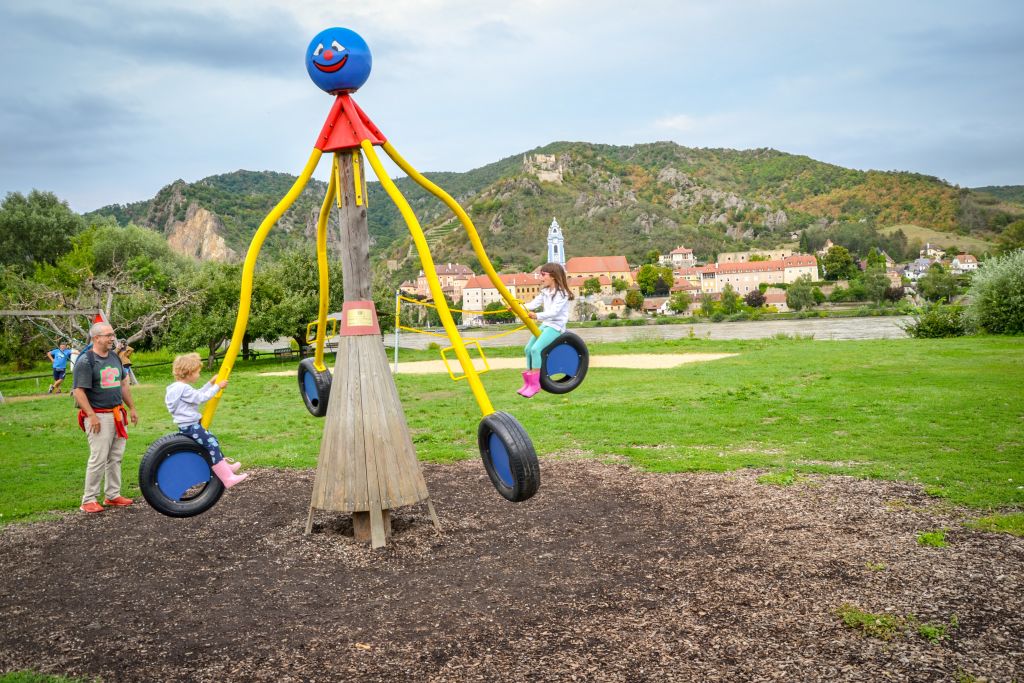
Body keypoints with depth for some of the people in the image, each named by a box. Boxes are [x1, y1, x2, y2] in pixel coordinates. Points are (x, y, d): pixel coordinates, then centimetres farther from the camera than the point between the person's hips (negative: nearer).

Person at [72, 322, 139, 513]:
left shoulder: (114, 357, 12)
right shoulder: (85, 361, -11)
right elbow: (79, 391, -15)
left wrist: (132, 408, 17)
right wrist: (92, 416, -21)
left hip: (118, 415, 7)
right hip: (99, 416, -7)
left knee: (115, 457, 12)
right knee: (99, 459, -6)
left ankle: (113, 495, 21)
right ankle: (89, 500, 5)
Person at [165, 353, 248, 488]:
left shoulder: (180, 387, 14)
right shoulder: (184, 389, -19)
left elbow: (198, 394, 25)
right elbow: (202, 397, -17)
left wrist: (211, 383, 24)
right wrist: (217, 387, -10)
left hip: (191, 425, 11)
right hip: (189, 427, -11)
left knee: (212, 441, 23)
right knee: (212, 445, -15)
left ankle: (225, 466, 37)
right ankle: (227, 478, -20)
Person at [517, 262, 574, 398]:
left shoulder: (562, 293, -16)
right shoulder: (545, 291, 13)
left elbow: (554, 311, -27)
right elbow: (534, 303, 6)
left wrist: (537, 316, -40)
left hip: (556, 326, -9)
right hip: (545, 324, 9)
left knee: (536, 348, -23)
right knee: (528, 348, 2)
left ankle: (535, 383, -19)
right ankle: (528, 382, 10)